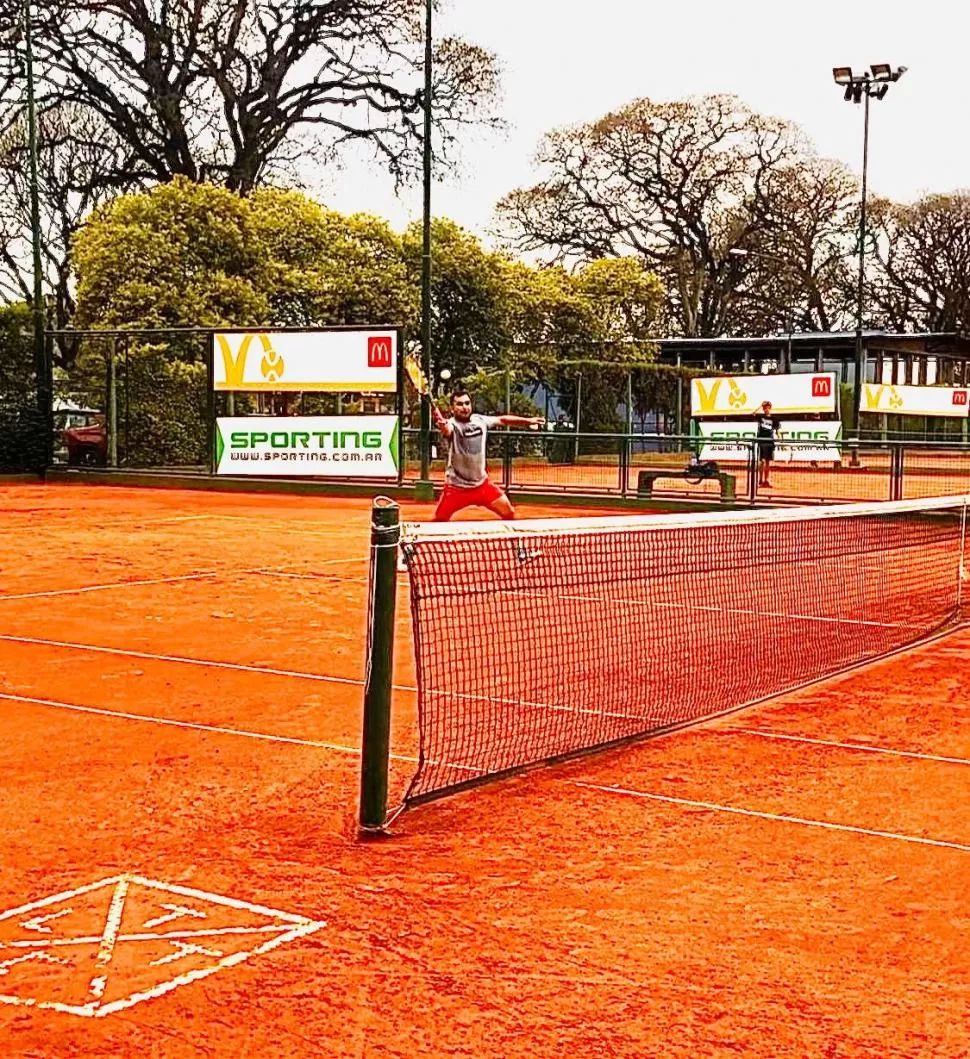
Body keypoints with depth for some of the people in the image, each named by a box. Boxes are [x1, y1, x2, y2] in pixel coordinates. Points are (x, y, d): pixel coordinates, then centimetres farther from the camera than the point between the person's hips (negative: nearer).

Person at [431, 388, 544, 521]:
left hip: (482, 484, 5)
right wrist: (441, 425, -68)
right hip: (456, 487, -5)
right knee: (439, 521, -3)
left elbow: (502, 420, 13)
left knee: (509, 513, 2)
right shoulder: (451, 424, -19)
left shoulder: (480, 420, -2)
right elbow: (446, 429, -44)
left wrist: (529, 420, 14)